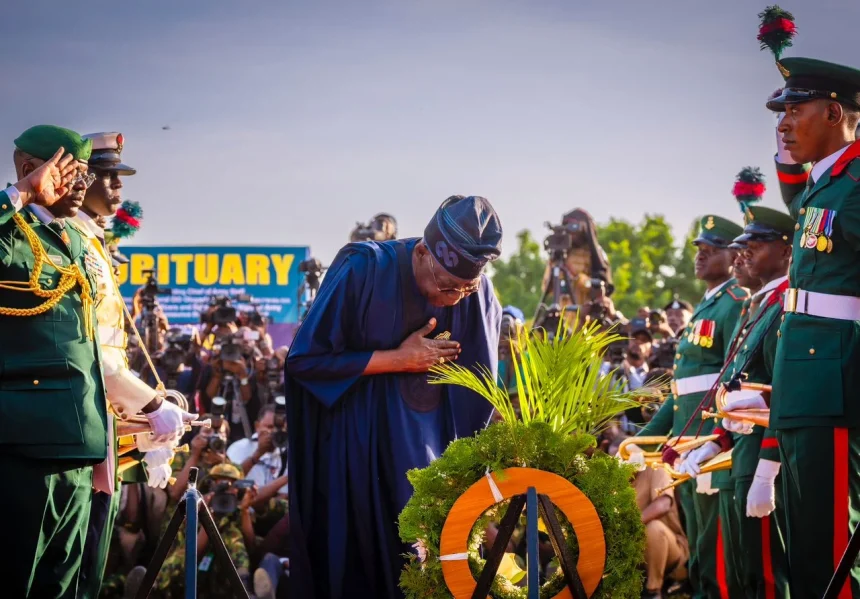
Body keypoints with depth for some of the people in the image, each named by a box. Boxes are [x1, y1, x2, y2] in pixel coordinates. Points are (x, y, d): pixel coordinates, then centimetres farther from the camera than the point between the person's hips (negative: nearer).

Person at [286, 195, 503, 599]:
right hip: (354, 454, -3)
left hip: (430, 453, 3)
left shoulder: (480, 297, -7)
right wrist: (400, 359, -18)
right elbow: (305, 359, -17)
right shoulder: (364, 270, -19)